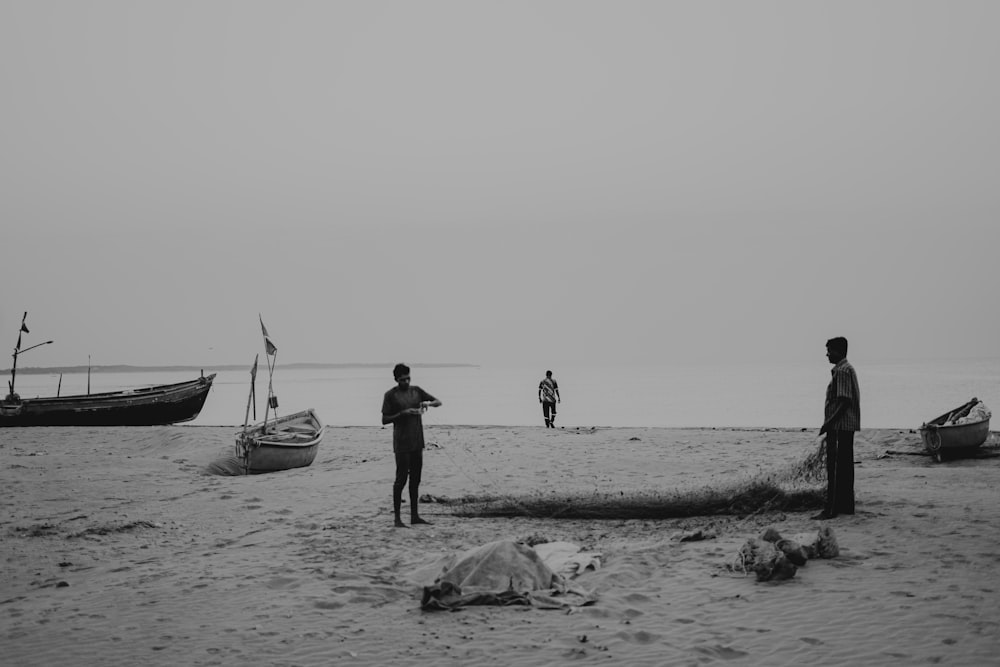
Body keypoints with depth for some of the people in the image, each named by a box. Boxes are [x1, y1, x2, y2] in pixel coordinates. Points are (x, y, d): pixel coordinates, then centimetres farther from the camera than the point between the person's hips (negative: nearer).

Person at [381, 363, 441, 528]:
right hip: (401, 444, -6)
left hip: (417, 442, 6)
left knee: (415, 479, 9)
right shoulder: (391, 395, -5)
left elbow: (438, 402, 12)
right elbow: (385, 420, -7)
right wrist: (403, 413, -19)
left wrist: (428, 403, -10)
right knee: (401, 478, -6)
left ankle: (414, 515, 15)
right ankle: (397, 518, -1)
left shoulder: (416, 391, 9)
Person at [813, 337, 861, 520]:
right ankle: (846, 506, 17)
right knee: (845, 467, 13)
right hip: (847, 426, 11)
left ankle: (831, 509, -10)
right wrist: (828, 424, 20)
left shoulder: (842, 371, -15)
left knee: (835, 469, -9)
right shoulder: (847, 369, 17)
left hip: (840, 427, -10)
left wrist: (828, 424, -21)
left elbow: (844, 402, -21)